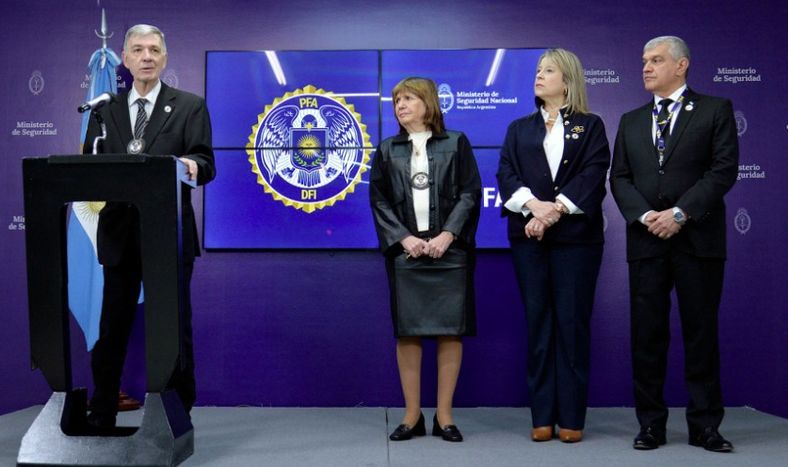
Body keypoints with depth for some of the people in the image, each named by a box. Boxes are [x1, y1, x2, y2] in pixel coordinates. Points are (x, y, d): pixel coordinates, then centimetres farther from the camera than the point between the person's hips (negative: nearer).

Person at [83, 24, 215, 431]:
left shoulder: (190, 106, 3)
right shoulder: (105, 109, 11)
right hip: (119, 235, 3)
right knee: (112, 329, 10)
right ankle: (101, 416, 24)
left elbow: (204, 164, -6)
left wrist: (191, 165, -28)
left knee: (174, 329, 6)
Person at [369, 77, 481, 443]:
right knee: (407, 332, 2)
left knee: (451, 331, 0)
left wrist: (447, 235, -11)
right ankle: (412, 416, 11)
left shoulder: (455, 143, 7)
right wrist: (404, 238, -8)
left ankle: (444, 416, 10)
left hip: (449, 250, -1)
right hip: (405, 251, 2)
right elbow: (379, 200, 6)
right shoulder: (387, 150, 13)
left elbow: (471, 193, 1)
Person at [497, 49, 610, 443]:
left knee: (572, 323, -2)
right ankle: (542, 416, 8)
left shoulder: (590, 126, 9)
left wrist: (557, 209, -17)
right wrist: (534, 204, -15)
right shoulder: (519, 129, 17)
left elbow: (593, 175, -4)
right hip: (528, 236, 3)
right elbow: (506, 174, 3)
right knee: (537, 322, 3)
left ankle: (571, 418, 5)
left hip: (576, 235, -2)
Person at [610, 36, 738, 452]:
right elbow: (619, 178, 9)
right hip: (646, 240, 3)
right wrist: (644, 215, -8)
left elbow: (724, 169, -5)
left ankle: (704, 425, 13)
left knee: (701, 333, 3)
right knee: (647, 334, 4)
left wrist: (681, 213, -14)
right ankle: (651, 424, 13)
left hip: (698, 238, -3)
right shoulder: (631, 121, 16)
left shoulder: (715, 110, 5)